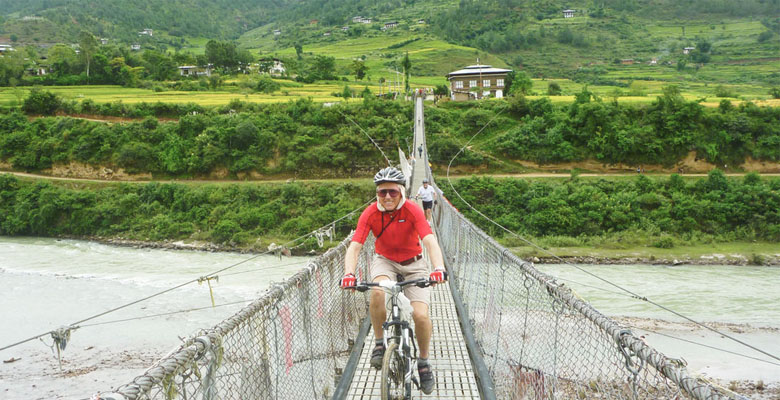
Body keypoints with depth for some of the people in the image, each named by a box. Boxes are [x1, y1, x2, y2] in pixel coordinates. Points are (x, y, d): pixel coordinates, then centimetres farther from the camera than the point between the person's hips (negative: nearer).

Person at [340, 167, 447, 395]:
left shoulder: (412, 210, -23)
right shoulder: (370, 214, -18)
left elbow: (430, 241, -34)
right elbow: (354, 246, -25)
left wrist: (439, 269, -51)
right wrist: (349, 274, -43)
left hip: (412, 263, -1)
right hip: (385, 260, 1)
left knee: (421, 315, -17)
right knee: (377, 292, -34)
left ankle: (423, 362, 10)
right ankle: (379, 343, -11)